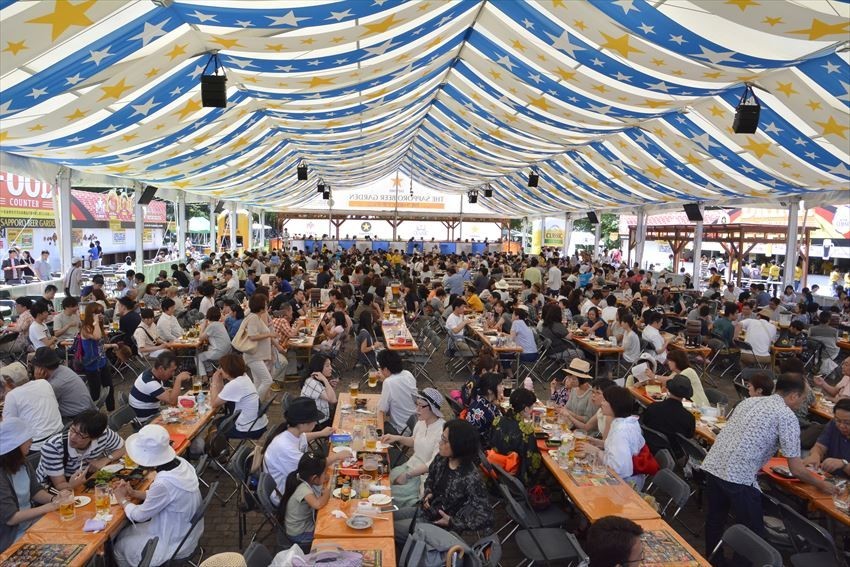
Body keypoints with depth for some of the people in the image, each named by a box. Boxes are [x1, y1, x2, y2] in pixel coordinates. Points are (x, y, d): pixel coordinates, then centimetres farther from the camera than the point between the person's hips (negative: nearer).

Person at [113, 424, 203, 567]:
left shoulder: (164, 483, -35)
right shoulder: (181, 463, -12)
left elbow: (139, 515, -16)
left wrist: (122, 500, 0)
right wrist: (134, 493, 1)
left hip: (176, 542, -7)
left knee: (119, 546, 14)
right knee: (125, 533, 22)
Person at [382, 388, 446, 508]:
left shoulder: (442, 430, -24)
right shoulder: (421, 422, -1)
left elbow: (434, 464, -22)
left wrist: (408, 475, -19)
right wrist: (397, 438, 2)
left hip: (426, 475, -7)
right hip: (412, 464, 8)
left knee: (392, 493, -17)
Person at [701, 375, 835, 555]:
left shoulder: (749, 401, 18)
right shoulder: (787, 416, -2)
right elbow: (796, 470, -1)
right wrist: (822, 485, 17)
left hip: (711, 465, 7)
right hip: (738, 477, -7)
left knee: (715, 520, 25)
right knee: (752, 534, 12)